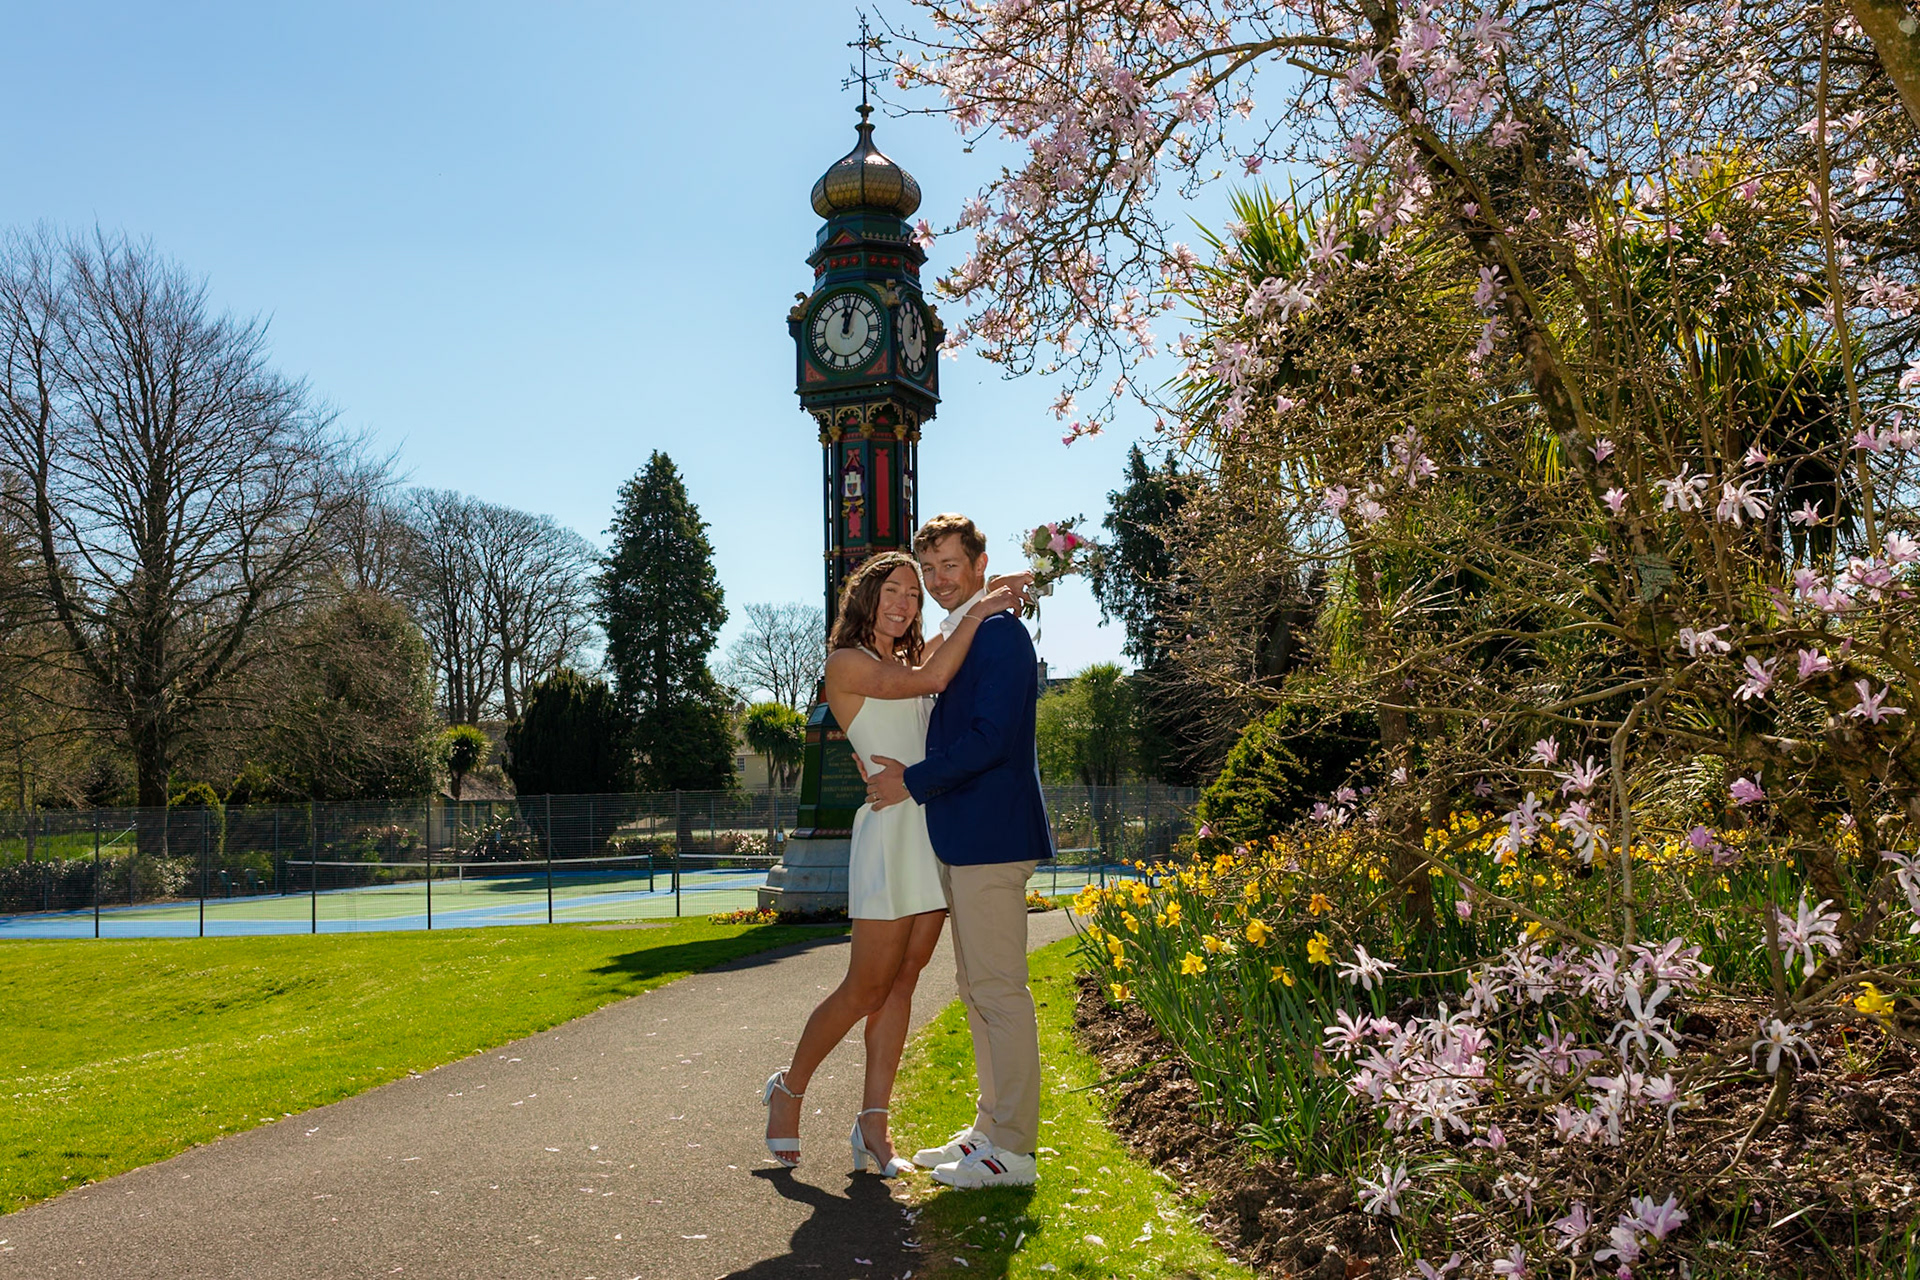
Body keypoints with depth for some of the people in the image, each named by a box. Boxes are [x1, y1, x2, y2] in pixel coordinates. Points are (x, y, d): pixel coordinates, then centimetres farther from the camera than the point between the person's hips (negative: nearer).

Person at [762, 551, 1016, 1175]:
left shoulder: (908, 660, 19)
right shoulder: (847, 663, -5)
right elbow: (932, 679, -17)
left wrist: (999, 594, 13)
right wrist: (978, 613, -10)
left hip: (935, 831, 7)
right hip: (891, 828, -7)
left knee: (901, 984, 5)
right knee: (866, 988, -2)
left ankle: (873, 1126, 10)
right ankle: (789, 1088, 20)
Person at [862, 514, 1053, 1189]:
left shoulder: (1001, 633, -12)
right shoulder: (953, 639, 19)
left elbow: (992, 738, -20)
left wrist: (914, 782, -12)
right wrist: (903, 771, 12)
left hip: (989, 837, -10)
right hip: (960, 838, 10)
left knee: (1000, 989, -6)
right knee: (976, 989, 15)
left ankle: (1013, 1150, 1)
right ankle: (990, 1128, 25)